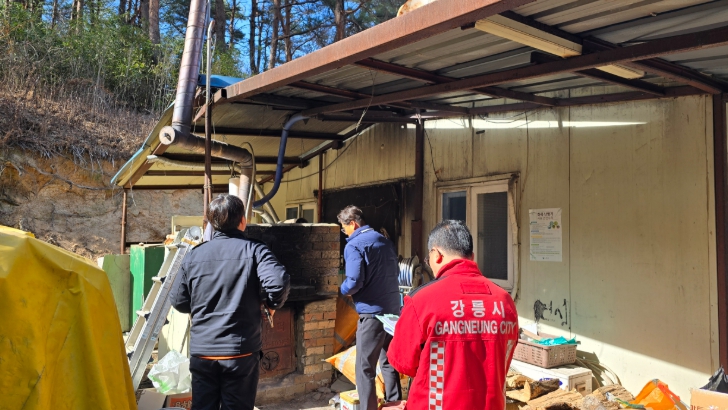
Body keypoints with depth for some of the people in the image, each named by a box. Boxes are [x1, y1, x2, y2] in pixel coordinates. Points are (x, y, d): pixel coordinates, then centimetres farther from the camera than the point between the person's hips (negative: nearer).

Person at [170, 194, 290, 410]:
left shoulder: (194, 255, 3)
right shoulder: (254, 250, -8)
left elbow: (179, 302, 8)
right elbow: (279, 283, -24)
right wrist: (272, 304, -3)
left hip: (201, 352, 3)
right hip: (241, 352, -3)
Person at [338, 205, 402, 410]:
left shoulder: (354, 245, -11)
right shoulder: (385, 241, 13)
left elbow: (354, 282, -20)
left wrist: (344, 289, 0)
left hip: (372, 312, -8)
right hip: (393, 310, 8)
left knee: (365, 369, 0)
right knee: (389, 362, 19)